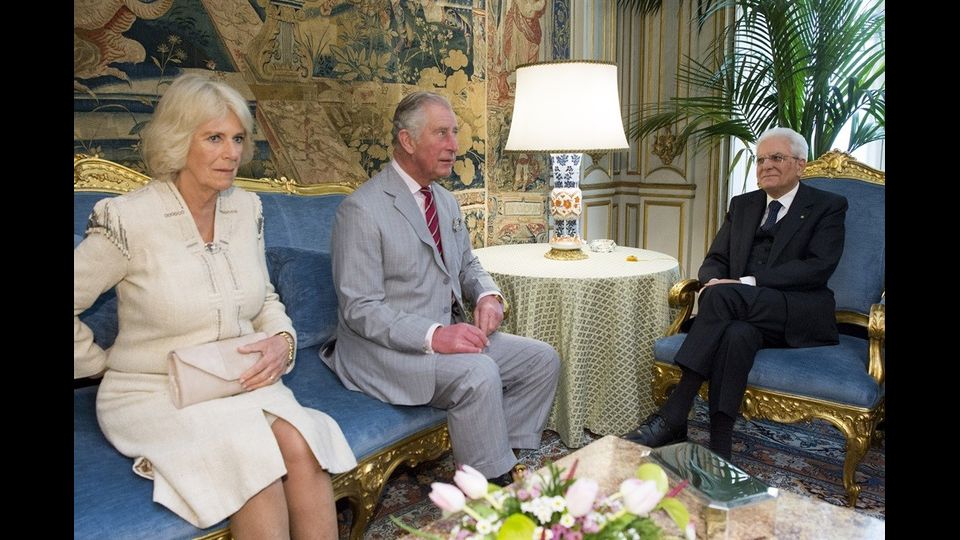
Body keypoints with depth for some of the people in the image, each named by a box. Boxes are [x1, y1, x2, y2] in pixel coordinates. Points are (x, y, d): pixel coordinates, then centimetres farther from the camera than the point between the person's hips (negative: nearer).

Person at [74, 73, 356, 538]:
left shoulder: (247, 209, 4)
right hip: (155, 394, -3)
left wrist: (282, 340, -4)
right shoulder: (127, 218, -12)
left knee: (299, 445, -27)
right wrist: (101, 362, 0)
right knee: (256, 457, -29)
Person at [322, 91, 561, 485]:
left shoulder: (446, 202, 12)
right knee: (479, 373, -31)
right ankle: (494, 487, -12)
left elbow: (468, 265, 23)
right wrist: (434, 336, -31)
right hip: (384, 349, -8)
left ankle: (504, 459, 3)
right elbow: (359, 310, -18)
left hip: (449, 334, 9)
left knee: (542, 360, -2)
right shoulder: (362, 210, -14)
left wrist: (488, 296, -1)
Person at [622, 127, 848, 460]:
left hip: (799, 319, -3)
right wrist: (716, 282, -12)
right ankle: (719, 447, -35)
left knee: (723, 295, -32)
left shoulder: (828, 207, 5)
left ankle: (672, 417, -34)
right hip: (745, 314, 4)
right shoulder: (742, 205, 20)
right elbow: (715, 261, 15)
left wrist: (747, 283, -20)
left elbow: (819, 267, -10)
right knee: (736, 334, -34)